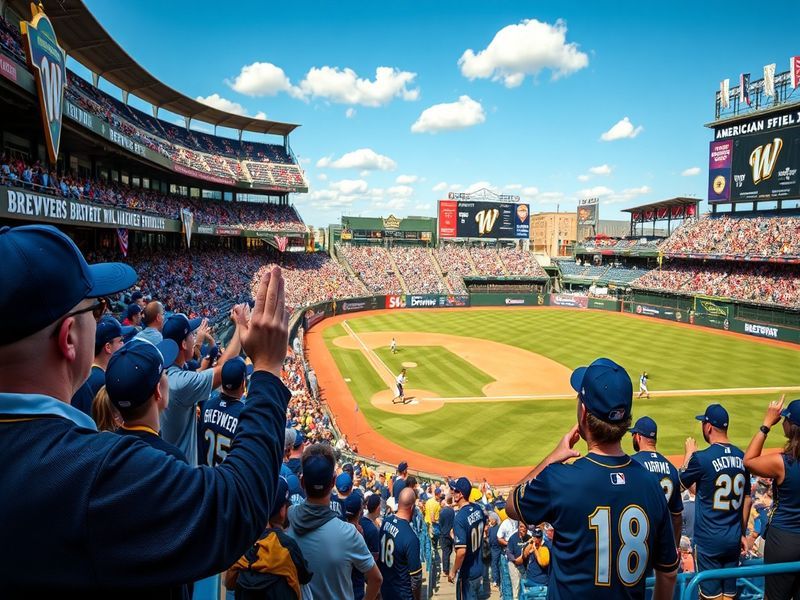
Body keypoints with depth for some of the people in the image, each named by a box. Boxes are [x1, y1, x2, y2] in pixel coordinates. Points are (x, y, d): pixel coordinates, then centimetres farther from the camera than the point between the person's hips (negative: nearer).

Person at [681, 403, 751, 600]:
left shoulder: (701, 458, -18)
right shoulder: (742, 457, 0)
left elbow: (681, 482, 0)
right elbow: (747, 499, 9)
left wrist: (689, 453, 11)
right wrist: (742, 533, 20)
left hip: (709, 540, -5)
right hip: (733, 539, 5)